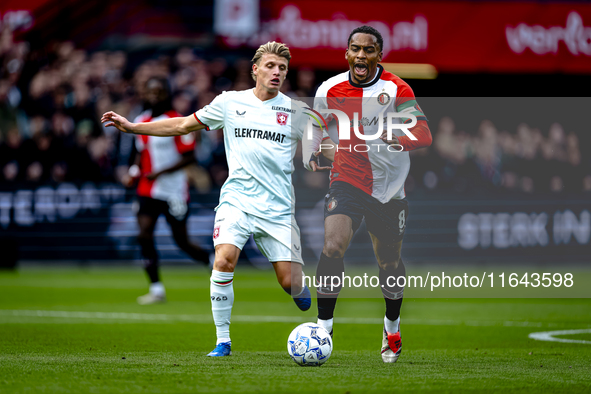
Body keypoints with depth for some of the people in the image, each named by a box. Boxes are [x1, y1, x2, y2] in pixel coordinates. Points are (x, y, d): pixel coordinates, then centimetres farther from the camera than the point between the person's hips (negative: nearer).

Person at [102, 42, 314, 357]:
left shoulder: (296, 111, 5)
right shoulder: (230, 102, 7)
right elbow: (183, 125, 15)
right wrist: (132, 127, 12)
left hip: (278, 209, 0)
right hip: (236, 201, 0)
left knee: (291, 283, -6)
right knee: (224, 260, -25)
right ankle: (223, 340, -11)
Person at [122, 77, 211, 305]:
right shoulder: (141, 121, 10)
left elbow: (189, 157, -13)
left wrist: (159, 173, -20)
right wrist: (133, 174, 4)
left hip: (173, 190, -5)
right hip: (148, 191, 5)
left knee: (182, 241, 2)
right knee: (144, 236, -11)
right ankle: (156, 290, -5)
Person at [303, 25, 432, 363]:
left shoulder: (396, 89, -10)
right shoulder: (331, 90, -3)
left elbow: (424, 134, -18)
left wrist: (393, 139, -35)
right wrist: (313, 155, -3)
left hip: (390, 187, 0)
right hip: (347, 181, 0)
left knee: (390, 263, 12)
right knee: (332, 247, -23)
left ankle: (392, 329, 37)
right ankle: (324, 326, -14)